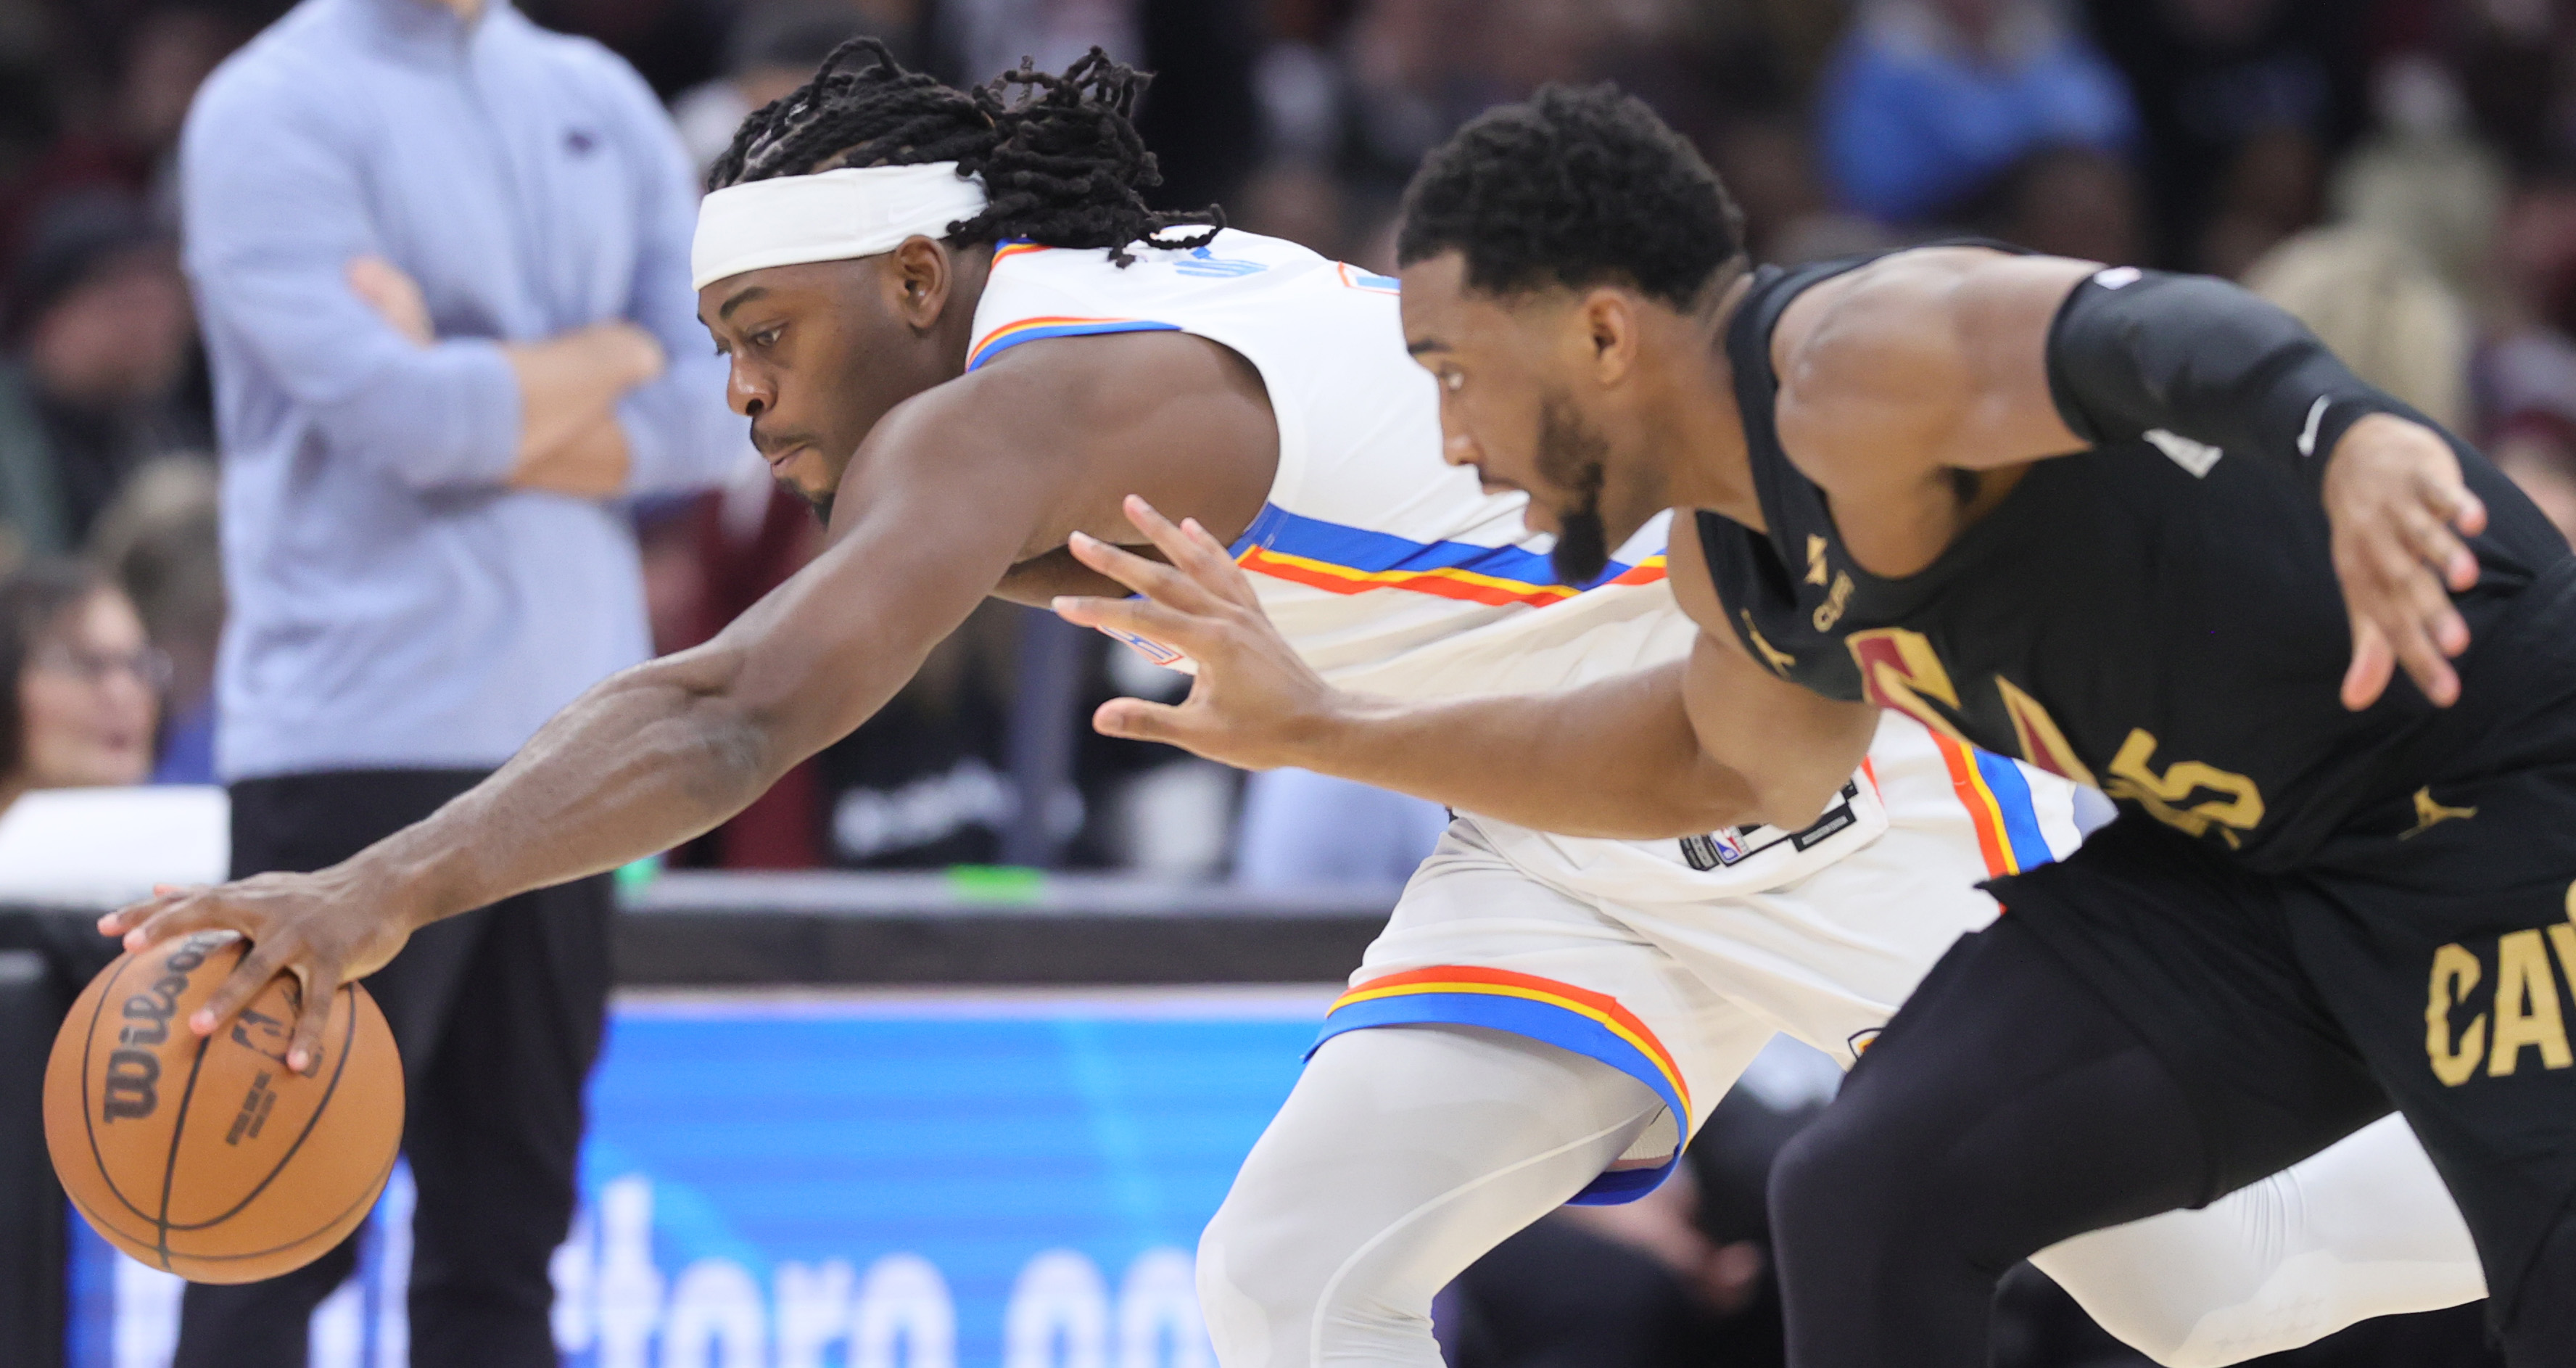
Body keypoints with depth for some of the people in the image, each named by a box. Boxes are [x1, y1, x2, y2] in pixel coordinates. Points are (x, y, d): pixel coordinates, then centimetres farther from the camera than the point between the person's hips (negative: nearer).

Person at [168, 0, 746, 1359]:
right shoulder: (274, 112, -5)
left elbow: (716, 411, 4)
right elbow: (406, 420, -16)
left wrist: (486, 408, -9)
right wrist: (610, 356, 1)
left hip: (566, 735, 6)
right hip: (359, 728, -6)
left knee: (503, 1244, 8)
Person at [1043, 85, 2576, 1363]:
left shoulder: (1855, 368, -23)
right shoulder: (1732, 554, 7)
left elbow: (2142, 328, -42)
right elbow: (1724, 750, 29)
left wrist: (2344, 436, -65)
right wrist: (1326, 730, 28)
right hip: (2238, 850, 9)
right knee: (1874, 1196, 1)